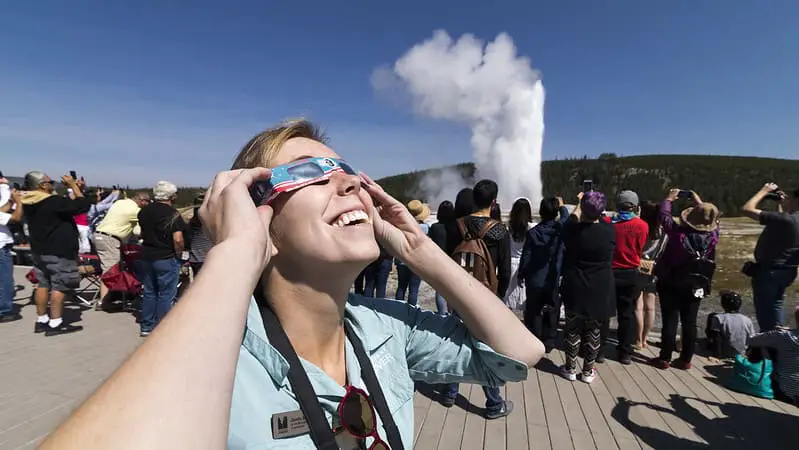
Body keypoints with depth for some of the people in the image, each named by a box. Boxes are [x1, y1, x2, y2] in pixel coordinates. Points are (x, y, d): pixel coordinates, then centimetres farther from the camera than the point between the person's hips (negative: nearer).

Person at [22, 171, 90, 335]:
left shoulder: (28, 203, 6)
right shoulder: (54, 201, -22)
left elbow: (63, 206, 14)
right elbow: (83, 205, -21)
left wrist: (73, 188, 9)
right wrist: (74, 185, -11)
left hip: (39, 251, 9)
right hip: (59, 252, -9)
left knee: (43, 285, 14)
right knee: (59, 287, -4)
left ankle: (41, 321, 21)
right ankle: (55, 324, -1)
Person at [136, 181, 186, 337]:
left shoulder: (144, 211, 5)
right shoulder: (173, 214, -17)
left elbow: (142, 232, 16)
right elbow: (178, 240, -23)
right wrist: (180, 254, -9)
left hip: (146, 257, 7)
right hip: (166, 259, -7)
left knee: (149, 292, 17)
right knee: (166, 295, 4)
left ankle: (146, 327, 25)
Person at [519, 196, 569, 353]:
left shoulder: (533, 232, -12)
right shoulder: (560, 228, -10)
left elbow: (526, 257, -9)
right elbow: (566, 217, 14)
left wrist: (521, 275, 4)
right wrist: (562, 206, 32)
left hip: (534, 281, -1)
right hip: (553, 281, 1)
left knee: (533, 314, 10)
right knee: (552, 314, 15)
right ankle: (549, 343, 22)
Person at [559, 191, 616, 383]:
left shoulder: (573, 230, -12)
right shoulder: (610, 230, -11)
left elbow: (571, 220, 12)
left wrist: (579, 204, 27)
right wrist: (596, 213, 27)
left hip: (575, 289, -1)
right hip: (601, 290, 1)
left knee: (572, 329, 11)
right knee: (593, 330, 12)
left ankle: (570, 368, 22)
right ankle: (588, 371, 23)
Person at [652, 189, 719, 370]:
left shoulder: (678, 233, -20)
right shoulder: (712, 236, -11)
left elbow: (665, 215, -5)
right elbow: (712, 220, 11)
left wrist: (668, 199, 13)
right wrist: (700, 203, 22)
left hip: (671, 284, -3)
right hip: (696, 286, 3)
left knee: (670, 321, 1)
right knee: (690, 323, 10)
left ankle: (665, 359, 8)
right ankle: (686, 359, 19)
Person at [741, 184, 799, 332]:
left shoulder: (784, 219, -25)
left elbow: (747, 209, -26)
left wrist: (764, 191, -12)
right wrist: (780, 203, 13)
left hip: (768, 271, -8)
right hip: (786, 272, 8)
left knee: (764, 310, 7)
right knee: (775, 306, 24)